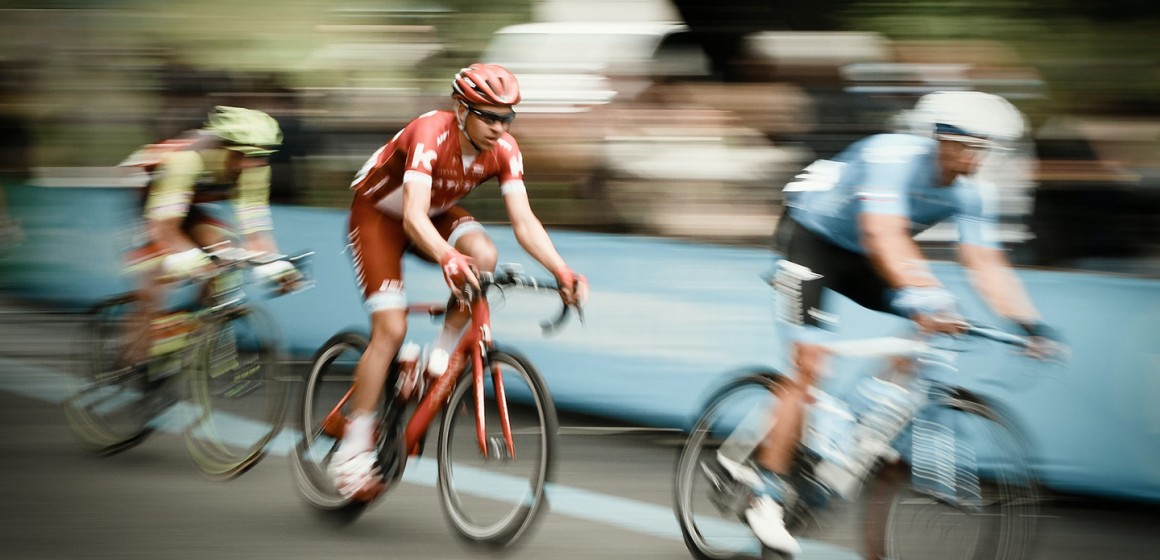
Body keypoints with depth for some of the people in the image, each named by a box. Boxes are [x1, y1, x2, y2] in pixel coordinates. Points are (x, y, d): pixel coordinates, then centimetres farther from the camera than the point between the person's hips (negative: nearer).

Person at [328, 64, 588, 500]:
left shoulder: (504, 149, -20)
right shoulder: (430, 135, -36)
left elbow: (524, 222, -23)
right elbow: (413, 218, -47)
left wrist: (563, 272, -38)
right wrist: (447, 258, -66)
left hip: (436, 212, 5)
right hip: (378, 214, -5)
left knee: (483, 255, -27)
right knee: (391, 330, -16)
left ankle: (440, 363, -9)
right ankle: (352, 452, -7)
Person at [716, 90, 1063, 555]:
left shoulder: (972, 194, -13)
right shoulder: (894, 157, -33)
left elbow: (986, 264, -19)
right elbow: (883, 237, -46)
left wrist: (1027, 321, -32)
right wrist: (920, 294, -60)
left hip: (855, 255, 7)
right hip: (811, 238, -7)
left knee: (930, 326, -12)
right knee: (809, 366, -16)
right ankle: (766, 498, -11)